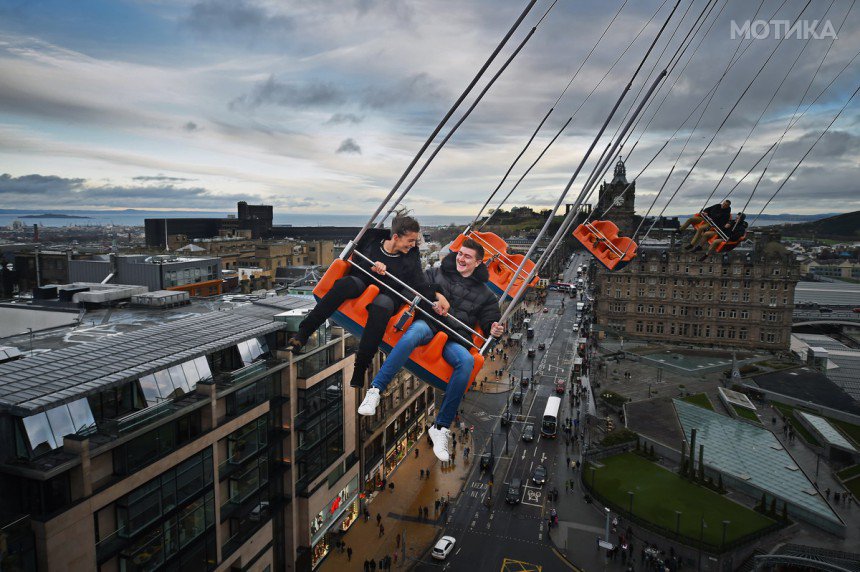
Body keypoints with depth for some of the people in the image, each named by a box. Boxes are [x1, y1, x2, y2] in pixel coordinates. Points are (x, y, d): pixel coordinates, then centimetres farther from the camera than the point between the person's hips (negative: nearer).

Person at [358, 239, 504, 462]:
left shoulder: (484, 293, 21)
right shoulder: (437, 274, 19)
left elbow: (490, 321, 23)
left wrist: (494, 330, -1)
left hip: (453, 339, 1)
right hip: (428, 323, -1)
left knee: (466, 361, -35)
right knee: (416, 332, -41)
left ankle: (441, 428, -28)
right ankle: (375, 390, -40)